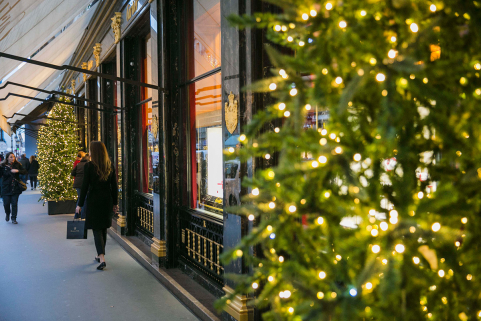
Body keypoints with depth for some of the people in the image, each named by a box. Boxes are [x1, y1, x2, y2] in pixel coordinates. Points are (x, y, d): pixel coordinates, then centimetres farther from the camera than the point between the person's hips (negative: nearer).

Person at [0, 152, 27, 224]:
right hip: (6, 188, -1)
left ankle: (14, 218, 14)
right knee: (6, 203, 3)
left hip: (15, 188, 1)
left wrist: (18, 171, -17)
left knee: (14, 204, 2)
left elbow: (25, 171, 1)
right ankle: (7, 213, 35)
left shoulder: (17, 164, 1)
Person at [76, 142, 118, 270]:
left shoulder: (88, 166, -10)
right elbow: (114, 186, 5)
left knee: (96, 229, -2)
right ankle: (100, 255, 30)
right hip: (107, 200, 5)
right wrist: (115, 203, 13)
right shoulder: (110, 166, 3)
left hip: (94, 200, -5)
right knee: (103, 228, 16)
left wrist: (80, 204, -3)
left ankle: (102, 259, -14)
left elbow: (85, 186, -10)